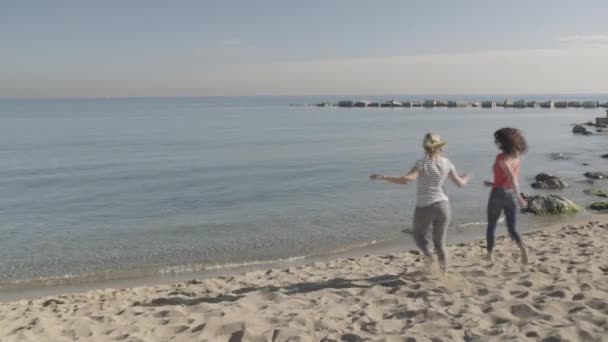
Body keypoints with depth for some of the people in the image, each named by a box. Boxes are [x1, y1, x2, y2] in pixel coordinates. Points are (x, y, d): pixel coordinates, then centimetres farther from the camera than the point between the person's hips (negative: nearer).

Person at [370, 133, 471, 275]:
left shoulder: (422, 163, -13)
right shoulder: (447, 163, 1)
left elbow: (406, 179, -28)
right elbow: (460, 183, 11)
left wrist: (383, 177, -24)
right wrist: (467, 177, 34)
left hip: (425, 207, -4)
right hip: (443, 205, 4)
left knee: (419, 235, 22)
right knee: (440, 242, 16)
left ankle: (428, 255, -5)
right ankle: (444, 273, 13)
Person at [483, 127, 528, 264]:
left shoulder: (501, 157, -14)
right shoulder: (517, 158, 9)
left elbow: (511, 176, -26)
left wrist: (519, 197, -28)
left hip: (498, 195, -5)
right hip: (511, 195, 5)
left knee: (491, 226, 15)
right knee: (512, 228, 10)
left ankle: (490, 256, 23)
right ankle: (522, 247, -18)